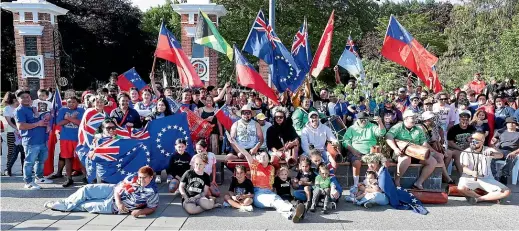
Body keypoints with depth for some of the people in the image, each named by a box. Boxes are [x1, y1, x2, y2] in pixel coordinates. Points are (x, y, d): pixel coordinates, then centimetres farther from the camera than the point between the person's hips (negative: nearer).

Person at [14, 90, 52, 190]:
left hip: (43, 140, 8)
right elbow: (20, 126, -20)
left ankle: (39, 177, 34)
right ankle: (28, 182, 7)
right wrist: (37, 124, -21)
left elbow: (41, 120, 32)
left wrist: (46, 121, 7)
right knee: (30, 162, -1)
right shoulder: (19, 110, -8)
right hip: (31, 141, -8)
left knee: (41, 160, 19)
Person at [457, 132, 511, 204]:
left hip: (486, 179, 2)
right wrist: (472, 173, -39)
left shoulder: (488, 150, 0)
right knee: (461, 188, -35)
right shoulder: (466, 153, -3)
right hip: (469, 178, -2)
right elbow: (464, 168, -16)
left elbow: (500, 155, -20)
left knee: (506, 192, -16)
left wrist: (492, 154, -45)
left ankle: (478, 198, -16)